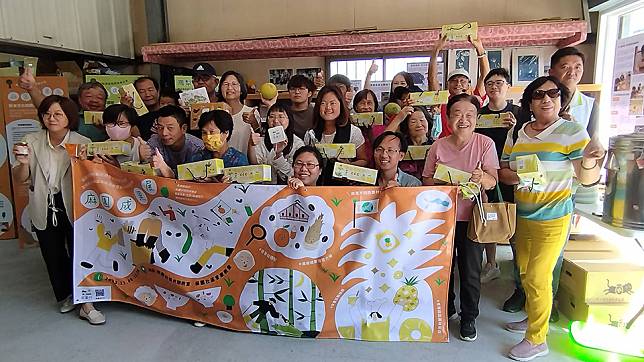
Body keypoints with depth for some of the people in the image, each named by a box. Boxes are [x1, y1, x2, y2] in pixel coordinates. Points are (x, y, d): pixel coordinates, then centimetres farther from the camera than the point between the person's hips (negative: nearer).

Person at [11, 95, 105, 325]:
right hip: (45, 209, 4)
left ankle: (85, 304, 13)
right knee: (53, 255, 17)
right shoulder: (32, 142, -3)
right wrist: (23, 163, -19)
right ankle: (65, 296, 39)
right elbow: (20, 179, 2)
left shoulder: (83, 143, -11)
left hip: (74, 208, -3)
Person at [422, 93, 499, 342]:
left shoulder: (485, 144, -5)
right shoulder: (438, 146, 0)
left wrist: (481, 177, -29)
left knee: (470, 271, 6)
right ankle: (446, 309, 36)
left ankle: (468, 318, 27)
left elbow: (492, 181, -7)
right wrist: (441, 183, -18)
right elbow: (426, 180, 3)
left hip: (471, 217, -2)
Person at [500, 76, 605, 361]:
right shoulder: (516, 134, 3)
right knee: (525, 272, 19)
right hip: (522, 215, 6)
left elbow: (587, 179, -15)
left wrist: (589, 161, -37)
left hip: (552, 219, -5)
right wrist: (517, 177, -15)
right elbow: (502, 172, 7)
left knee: (538, 277, -1)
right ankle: (532, 318, 41)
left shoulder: (572, 132, -11)